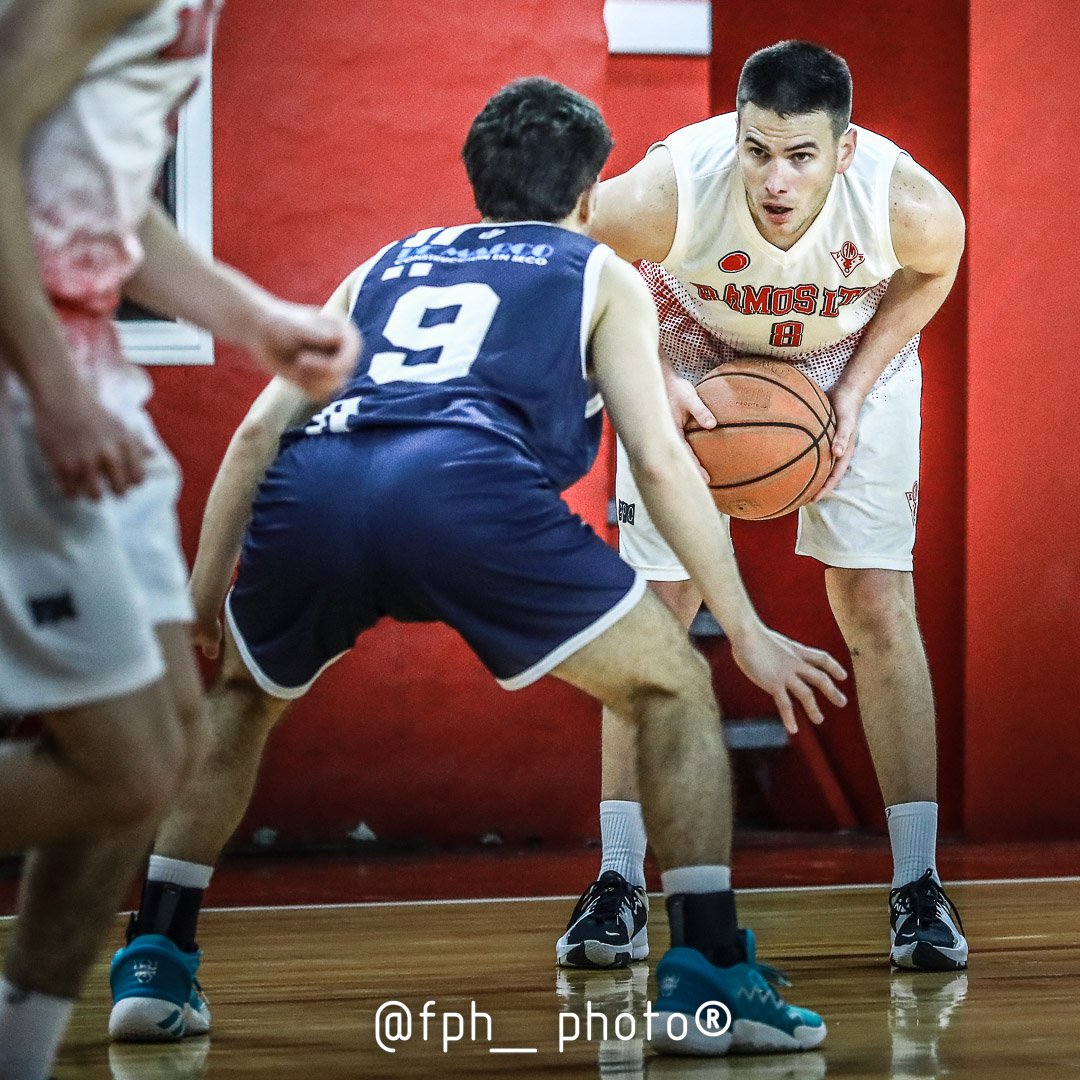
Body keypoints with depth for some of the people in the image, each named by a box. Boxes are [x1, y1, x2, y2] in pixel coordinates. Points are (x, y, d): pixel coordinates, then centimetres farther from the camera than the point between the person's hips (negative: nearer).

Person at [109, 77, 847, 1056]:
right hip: (465, 483, -4)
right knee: (677, 691, 15)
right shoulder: (600, 275, 28)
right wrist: (748, 633, 20)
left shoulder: (387, 267, 38)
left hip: (311, 490, 4)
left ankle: (154, 962, 24)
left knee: (239, 698, 33)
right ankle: (709, 974, 3)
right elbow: (658, 460, 16)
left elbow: (260, 431, 29)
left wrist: (201, 602, 34)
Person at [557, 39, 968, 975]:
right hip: (698, 354, 0)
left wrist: (854, 392, -17)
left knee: (877, 602, -7)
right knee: (657, 602, -4)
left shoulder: (910, 205, -36)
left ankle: (918, 889, 0)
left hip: (852, 360, 0)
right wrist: (650, 381, -25)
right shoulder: (670, 192, -39)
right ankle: (618, 882, 4)